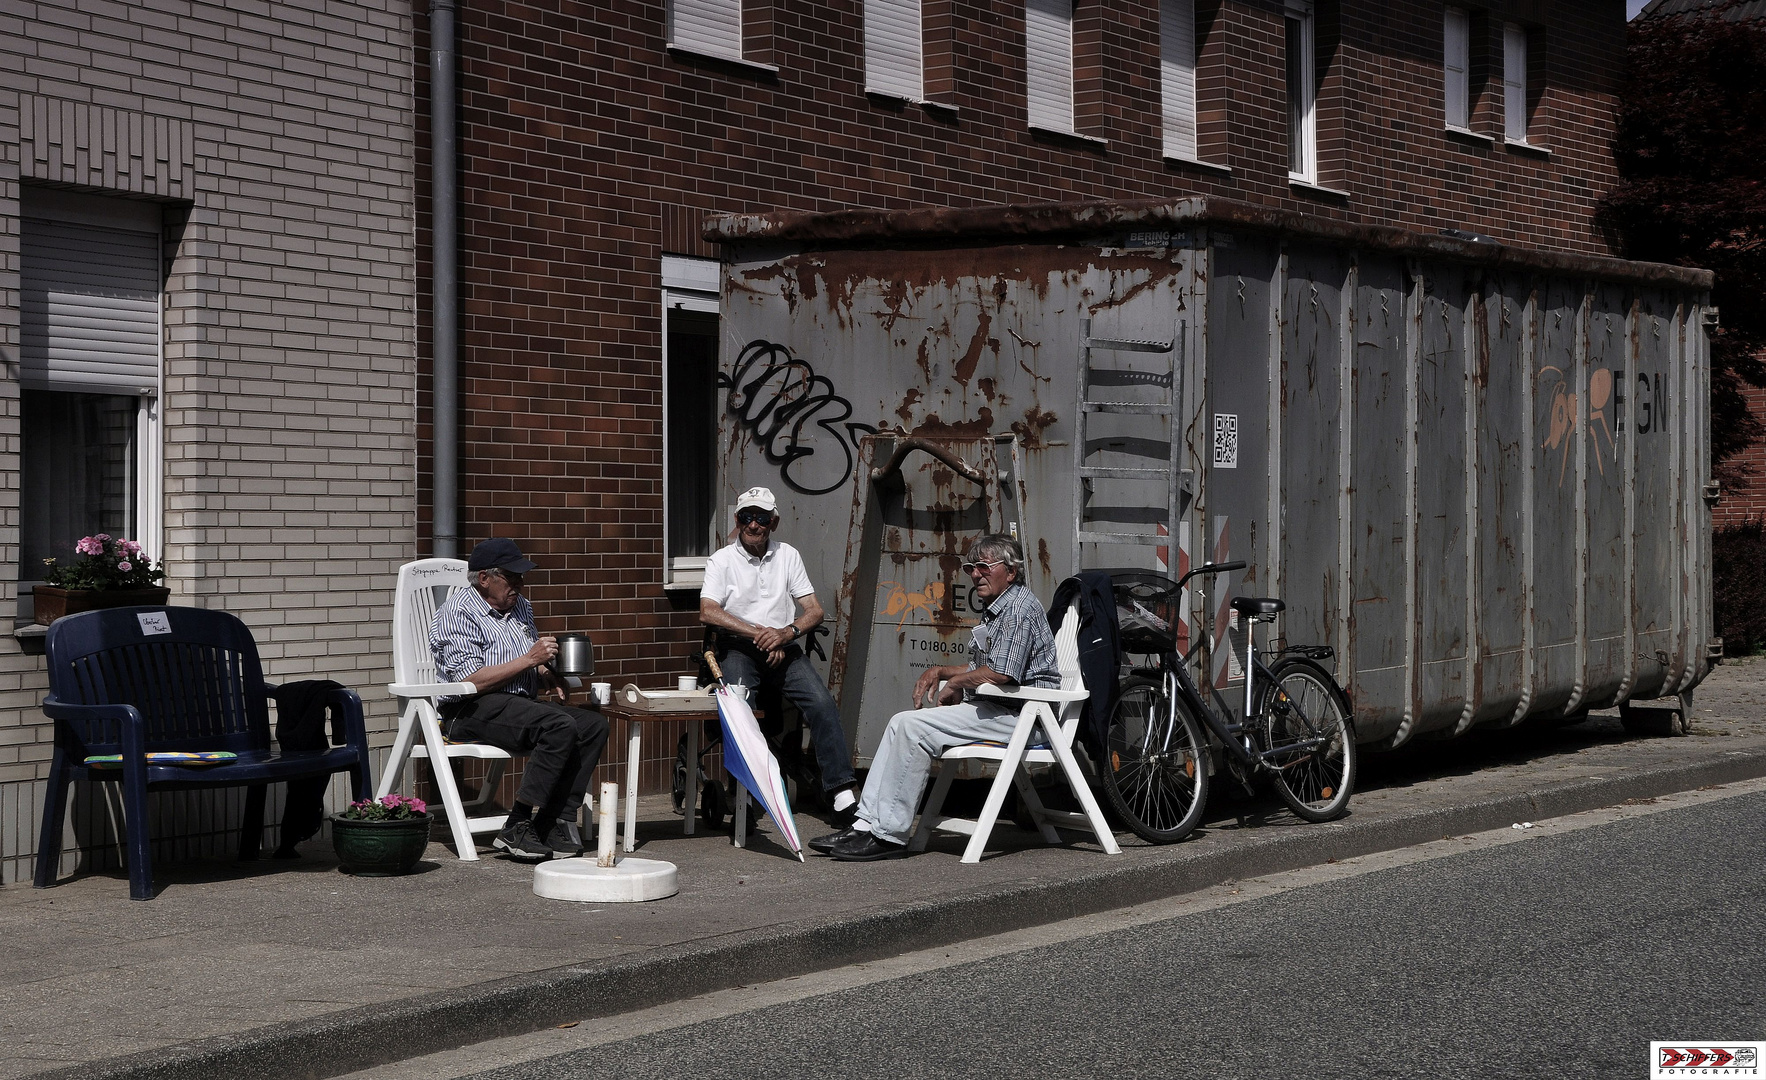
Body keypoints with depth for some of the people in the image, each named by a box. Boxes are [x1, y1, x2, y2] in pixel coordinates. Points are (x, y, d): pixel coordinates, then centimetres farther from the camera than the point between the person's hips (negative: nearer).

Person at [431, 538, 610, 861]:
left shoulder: (520, 607, 19)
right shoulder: (458, 613, -7)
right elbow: (471, 681, -18)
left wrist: (546, 677, 7)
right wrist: (529, 659, -17)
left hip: (521, 703, 9)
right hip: (473, 710, -9)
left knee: (593, 724, -14)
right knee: (559, 726, -30)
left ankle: (556, 823, -19)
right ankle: (517, 827, -27)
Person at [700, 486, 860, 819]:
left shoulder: (788, 555, 13)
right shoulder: (722, 560, 4)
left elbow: (815, 610, 8)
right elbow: (708, 612, -10)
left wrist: (787, 633, -13)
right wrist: (759, 633, -17)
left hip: (782, 647, 2)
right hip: (738, 648, -2)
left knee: (822, 702, -22)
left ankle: (841, 790, -25)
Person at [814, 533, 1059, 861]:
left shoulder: (1019, 609, -12)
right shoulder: (996, 610, 22)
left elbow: (999, 674, -22)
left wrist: (954, 684, -5)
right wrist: (940, 671, 10)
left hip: (1018, 716, -11)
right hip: (994, 710, 11)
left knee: (912, 726, -20)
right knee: (902, 723, 1)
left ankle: (888, 834, -18)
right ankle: (867, 824, -5)